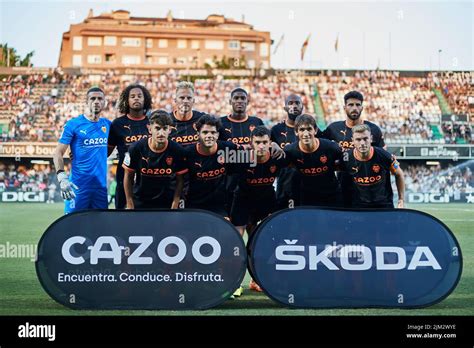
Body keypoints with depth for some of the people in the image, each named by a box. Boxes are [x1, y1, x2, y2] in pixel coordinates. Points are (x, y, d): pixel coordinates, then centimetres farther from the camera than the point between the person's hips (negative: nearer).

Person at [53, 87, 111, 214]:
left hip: (102, 185, 5)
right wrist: (62, 177, -20)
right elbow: (58, 153, -7)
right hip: (79, 184, -5)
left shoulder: (107, 124, 10)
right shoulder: (73, 124, -4)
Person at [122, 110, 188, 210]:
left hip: (167, 203, 0)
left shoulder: (177, 150, -12)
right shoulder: (136, 148, -13)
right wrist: (130, 205, -1)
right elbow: (128, 176, -1)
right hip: (140, 203, 0)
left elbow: (180, 180, -1)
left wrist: (175, 205, -6)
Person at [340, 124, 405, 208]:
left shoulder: (383, 156, -14)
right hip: (358, 206, 1)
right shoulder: (347, 158, -12)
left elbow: (399, 174, 2)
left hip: (384, 205, 0)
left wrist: (401, 200, 2)